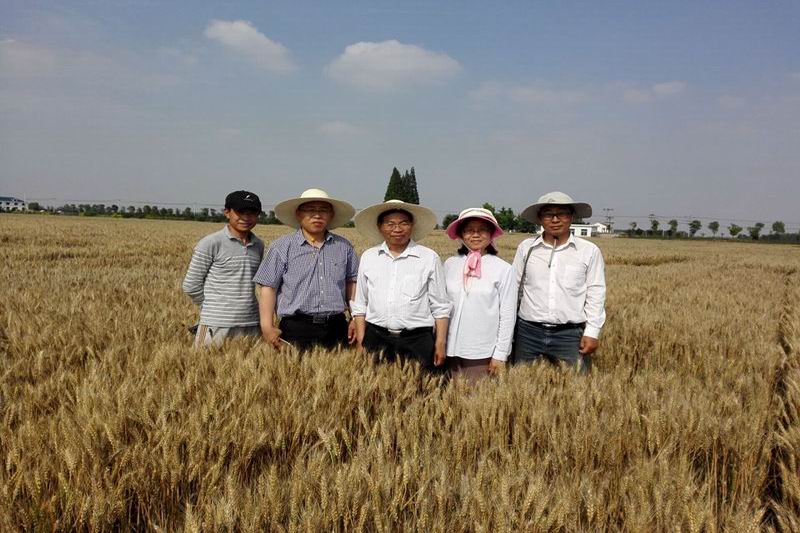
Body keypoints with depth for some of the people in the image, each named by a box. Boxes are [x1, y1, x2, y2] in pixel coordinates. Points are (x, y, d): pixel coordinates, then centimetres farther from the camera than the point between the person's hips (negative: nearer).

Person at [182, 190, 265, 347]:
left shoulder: (258, 245, 9)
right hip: (217, 326, -5)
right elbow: (191, 285, -3)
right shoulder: (211, 243, -6)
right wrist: (213, 308, 5)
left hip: (251, 326, 5)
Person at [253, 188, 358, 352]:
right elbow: (268, 287, 0)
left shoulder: (344, 247, 11)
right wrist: (267, 326, -7)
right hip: (296, 328, -2)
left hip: (336, 328, 3)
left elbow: (352, 283, 18)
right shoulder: (282, 247, 2)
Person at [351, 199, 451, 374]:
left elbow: (440, 307, 3)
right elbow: (359, 305, 11)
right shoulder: (368, 257, 6)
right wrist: (360, 343, 8)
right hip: (376, 339, 2)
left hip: (418, 341, -2)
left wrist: (440, 344, 0)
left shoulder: (429, 258, -1)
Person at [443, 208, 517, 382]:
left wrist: (501, 354, -5)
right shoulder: (450, 265, 3)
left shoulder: (503, 269, -6)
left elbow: (508, 315, -4)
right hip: (452, 350, 3)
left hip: (484, 354, -3)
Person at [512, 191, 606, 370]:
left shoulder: (589, 251, 0)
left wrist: (592, 332, -2)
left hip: (570, 334, -1)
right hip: (528, 332, 2)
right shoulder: (526, 247, 3)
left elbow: (596, 294, 2)